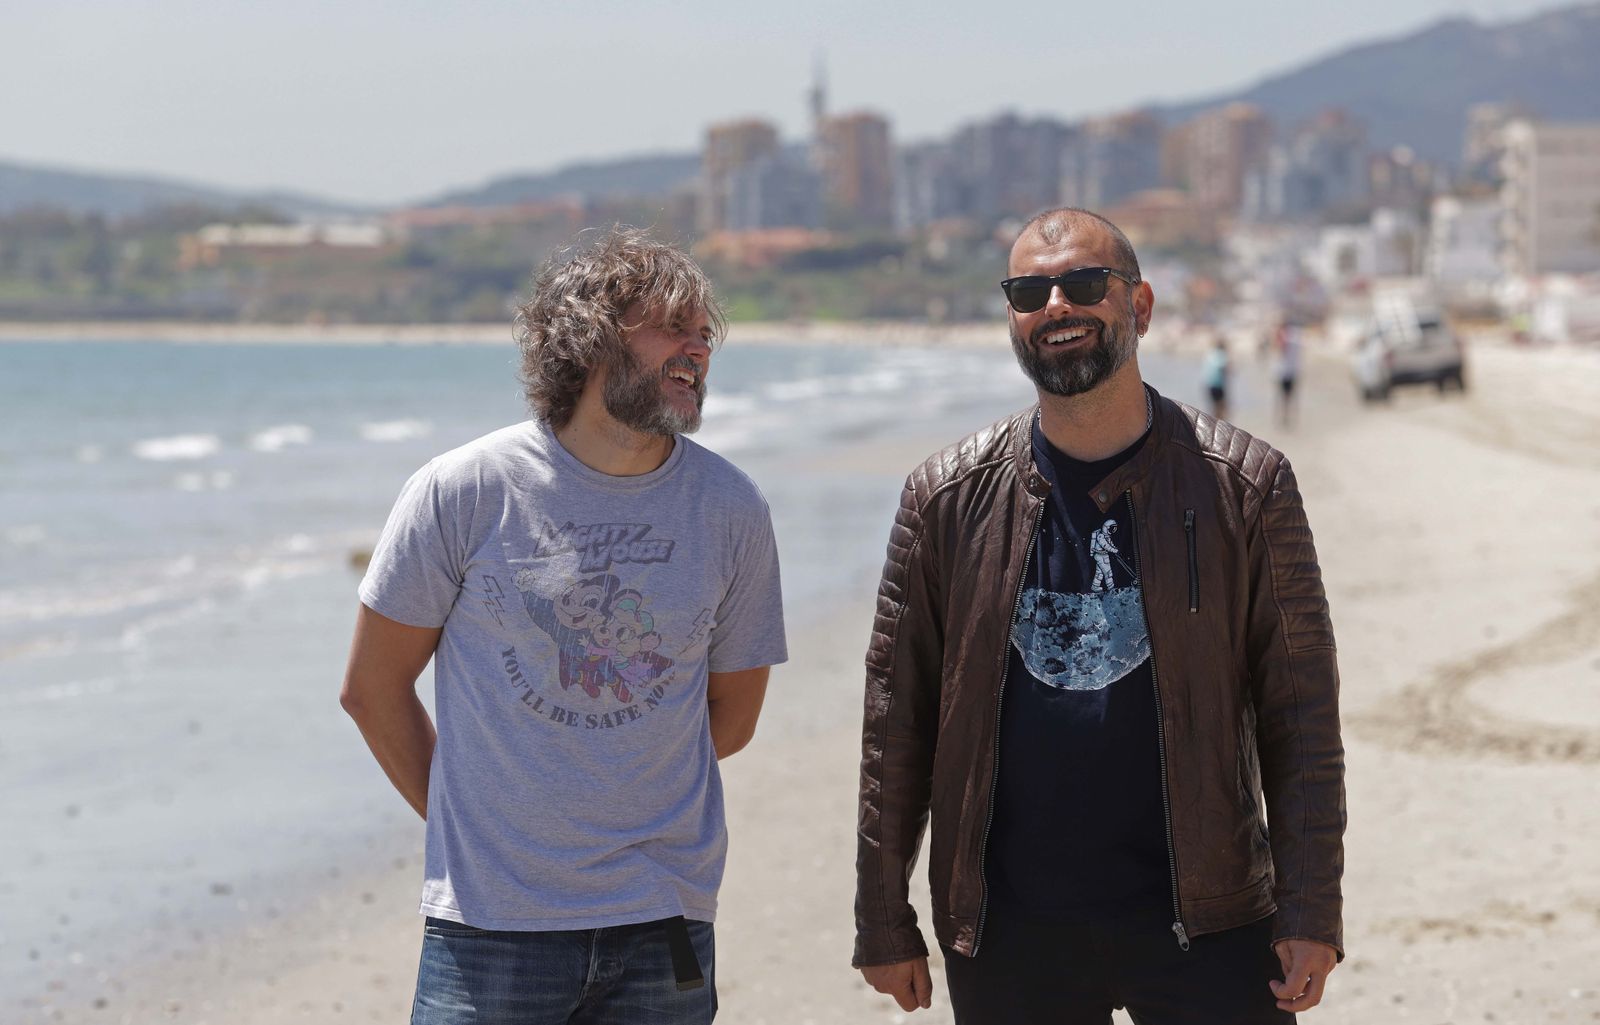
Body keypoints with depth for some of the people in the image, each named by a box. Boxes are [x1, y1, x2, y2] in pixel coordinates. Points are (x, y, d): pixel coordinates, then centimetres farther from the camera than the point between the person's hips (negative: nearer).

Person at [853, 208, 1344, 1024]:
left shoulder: (1244, 485, 0)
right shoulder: (946, 497, 3)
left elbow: (1300, 716, -1)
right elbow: (896, 719, 5)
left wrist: (1310, 912, -7)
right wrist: (883, 920, 3)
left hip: (1202, 921, -1)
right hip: (1006, 939, 1)